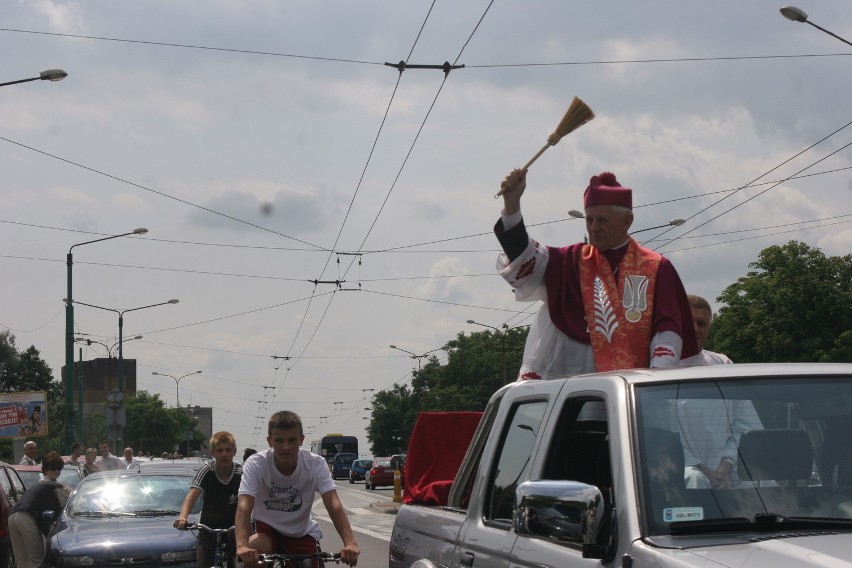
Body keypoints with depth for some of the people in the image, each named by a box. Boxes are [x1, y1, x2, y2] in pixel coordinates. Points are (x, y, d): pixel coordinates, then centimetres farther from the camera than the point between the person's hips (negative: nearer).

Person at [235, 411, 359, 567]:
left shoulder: (316, 464, -21)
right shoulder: (255, 465, -24)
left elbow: (334, 505, -31)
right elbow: (244, 506, -36)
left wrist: (350, 543, -47)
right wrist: (242, 546, -55)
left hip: (302, 533, 2)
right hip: (266, 529, -2)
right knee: (254, 549, -33)